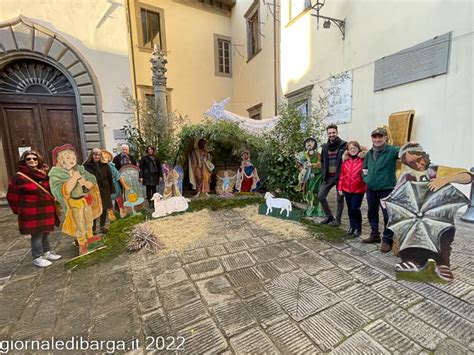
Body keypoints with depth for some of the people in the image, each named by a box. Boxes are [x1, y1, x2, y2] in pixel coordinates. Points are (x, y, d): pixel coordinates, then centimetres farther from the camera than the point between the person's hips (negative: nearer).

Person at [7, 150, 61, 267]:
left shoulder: (44, 174, 8)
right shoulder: (19, 177, -11)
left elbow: (50, 190, 18)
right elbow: (12, 196, -5)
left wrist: (53, 203, 13)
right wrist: (19, 210, 3)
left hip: (46, 210, 6)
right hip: (32, 212, -6)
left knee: (46, 232, 16)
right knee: (37, 234, 1)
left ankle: (47, 252, 31)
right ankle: (37, 258, 16)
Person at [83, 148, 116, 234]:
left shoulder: (105, 165, 2)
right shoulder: (87, 166, -5)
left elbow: (109, 178, 3)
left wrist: (111, 190, 1)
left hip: (104, 190, 3)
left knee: (104, 208, 10)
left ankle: (102, 226, 25)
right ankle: (93, 228, 16)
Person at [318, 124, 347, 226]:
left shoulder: (344, 145, -8)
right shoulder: (325, 147, 8)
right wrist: (323, 174, 5)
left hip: (339, 176, -5)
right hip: (328, 177, 5)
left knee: (340, 199, 7)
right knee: (321, 196, 4)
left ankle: (337, 219, 22)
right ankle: (329, 216, 21)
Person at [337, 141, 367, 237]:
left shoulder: (363, 159, -6)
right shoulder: (345, 160, 6)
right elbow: (342, 174, 7)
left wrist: (366, 187, -14)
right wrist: (340, 187, 6)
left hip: (358, 189, -4)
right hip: (347, 189, 4)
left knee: (355, 208, -6)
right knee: (350, 209, 14)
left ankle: (358, 227, 15)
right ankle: (352, 226, 29)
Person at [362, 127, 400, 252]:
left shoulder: (392, 150, -9)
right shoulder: (369, 153, 9)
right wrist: (366, 179, 6)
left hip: (387, 190, -6)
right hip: (371, 189, 6)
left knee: (388, 216, 1)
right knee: (372, 213, 17)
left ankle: (387, 240, 18)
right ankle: (375, 235, 33)